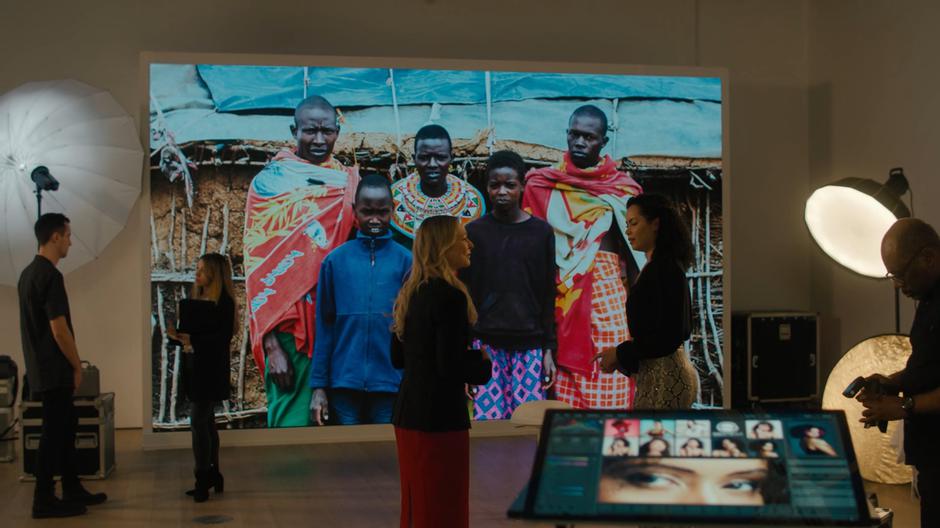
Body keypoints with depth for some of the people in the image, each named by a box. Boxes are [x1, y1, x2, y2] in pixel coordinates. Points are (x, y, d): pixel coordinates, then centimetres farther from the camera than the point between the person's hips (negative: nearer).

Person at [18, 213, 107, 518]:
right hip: (54, 370, -10)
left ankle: (72, 490, 24)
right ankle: (44, 500, 3)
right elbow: (59, 330, -21)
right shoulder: (50, 275, -19)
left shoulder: (28, 273, 12)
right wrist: (77, 366, -10)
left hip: (41, 368, 10)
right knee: (54, 431, -3)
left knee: (66, 425, 16)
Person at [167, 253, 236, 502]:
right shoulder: (195, 298, 13)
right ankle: (212, 475, 21)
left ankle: (203, 479, -6)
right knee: (206, 422, 13)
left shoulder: (224, 302, -11)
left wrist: (193, 341, -25)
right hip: (195, 368, 8)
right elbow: (192, 331, 14)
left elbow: (223, 336, -17)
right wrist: (178, 335, -6)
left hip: (211, 370, -8)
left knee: (198, 421, -11)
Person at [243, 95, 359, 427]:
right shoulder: (270, 181, 1)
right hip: (290, 327, -4)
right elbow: (258, 263, -4)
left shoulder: (350, 182, 12)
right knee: (292, 422, -6)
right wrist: (270, 344, -11)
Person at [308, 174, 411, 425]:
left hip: (391, 384, -1)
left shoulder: (405, 260, 0)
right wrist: (318, 386, 1)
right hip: (345, 383, 1)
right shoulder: (335, 260, 3)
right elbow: (324, 326, 5)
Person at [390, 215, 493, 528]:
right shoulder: (450, 296, -17)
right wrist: (482, 364, -1)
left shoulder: (412, 293, 9)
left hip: (408, 413, 9)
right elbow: (452, 367, -21)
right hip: (440, 418, -9)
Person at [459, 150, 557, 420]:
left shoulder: (541, 232, 7)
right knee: (487, 419, -7)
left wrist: (549, 349, 5)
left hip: (529, 344, 1)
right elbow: (464, 294, 6)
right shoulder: (474, 232, 5)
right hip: (486, 344, 0)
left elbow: (548, 295, 9)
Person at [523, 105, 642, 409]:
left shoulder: (622, 188, 11)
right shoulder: (542, 184, 10)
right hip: (559, 292, 0)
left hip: (607, 290, 0)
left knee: (609, 380, -5)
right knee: (565, 371, -3)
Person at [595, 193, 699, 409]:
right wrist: (622, 353, 13)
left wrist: (620, 353, -11)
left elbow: (668, 337, -19)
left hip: (664, 377, -10)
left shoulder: (665, 269, -13)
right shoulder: (655, 266, 16)